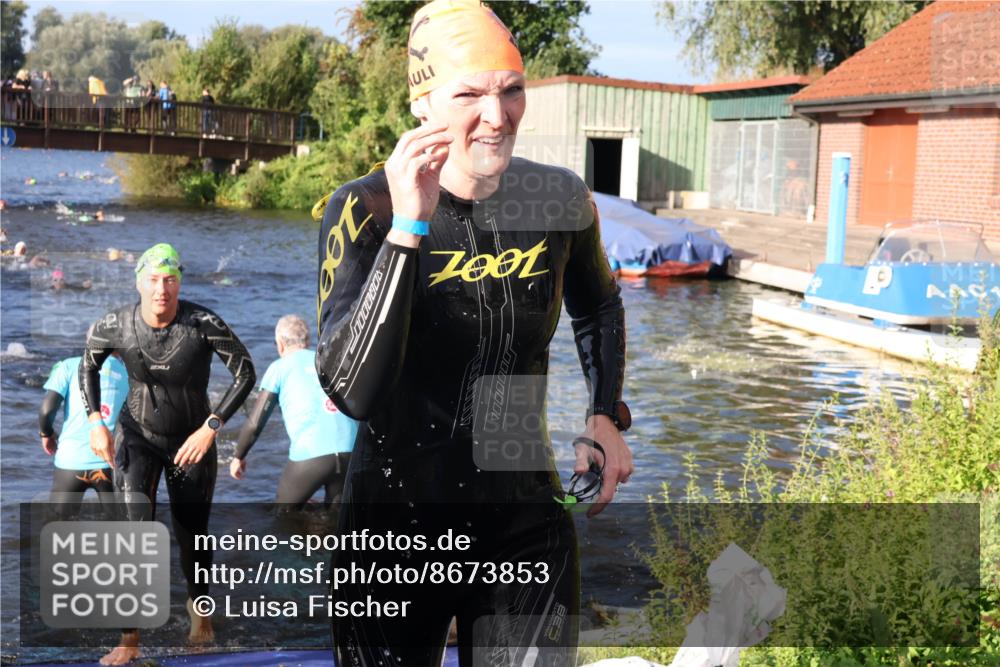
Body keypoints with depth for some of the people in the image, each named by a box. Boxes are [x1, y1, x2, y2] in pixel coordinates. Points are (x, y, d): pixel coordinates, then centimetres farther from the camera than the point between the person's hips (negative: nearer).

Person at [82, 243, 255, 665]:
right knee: (137, 528, -19)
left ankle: (199, 609, 41)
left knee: (191, 534, 9)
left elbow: (245, 372, -17)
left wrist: (210, 428, -23)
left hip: (192, 441, 0)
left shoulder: (203, 324, -23)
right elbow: (88, 366, 5)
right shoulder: (115, 325, -15)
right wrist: (95, 421, -7)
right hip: (137, 435, 0)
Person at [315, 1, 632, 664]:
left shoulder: (560, 199, -4)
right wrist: (408, 229, -33)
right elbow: (350, 392, -27)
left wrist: (606, 416, 5)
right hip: (396, 524, -2)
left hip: (527, 523, 2)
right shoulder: (364, 208, -14)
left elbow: (599, 306, 18)